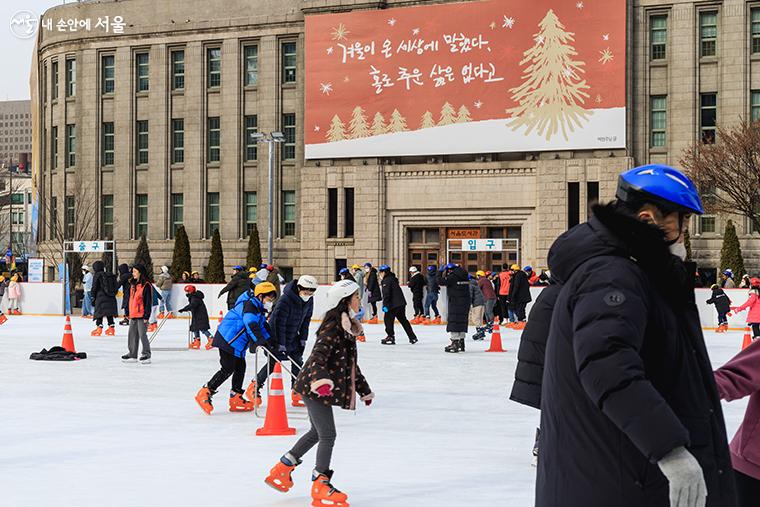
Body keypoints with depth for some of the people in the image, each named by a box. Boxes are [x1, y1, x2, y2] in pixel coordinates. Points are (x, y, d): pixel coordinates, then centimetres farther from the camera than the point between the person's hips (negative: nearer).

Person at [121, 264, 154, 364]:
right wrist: (128, 313, 18)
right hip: (133, 315, 9)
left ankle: (146, 355, 3)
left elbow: (148, 302, -14)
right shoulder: (132, 284, 14)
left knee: (142, 334, -6)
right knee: (132, 335, 12)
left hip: (142, 315, -9)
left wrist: (146, 316, -17)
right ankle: (132, 355, 20)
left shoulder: (146, 286, -12)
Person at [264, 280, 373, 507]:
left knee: (317, 433, 20)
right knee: (328, 435, -6)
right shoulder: (333, 327, -17)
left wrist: (364, 390, 29)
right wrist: (321, 379, -47)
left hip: (321, 389, 10)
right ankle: (320, 485, 4)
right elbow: (319, 354, -30)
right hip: (315, 387, -10)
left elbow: (350, 363, 24)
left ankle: (281, 470, 32)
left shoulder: (347, 328, 13)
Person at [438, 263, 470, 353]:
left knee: (454, 322, -4)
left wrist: (441, 274, 4)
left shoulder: (452, 277, -13)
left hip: (455, 303, -8)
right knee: (462, 322, 13)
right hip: (465, 302, 8)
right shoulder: (464, 277, 10)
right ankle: (461, 343, 19)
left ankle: (455, 343, -8)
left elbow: (441, 282, -8)